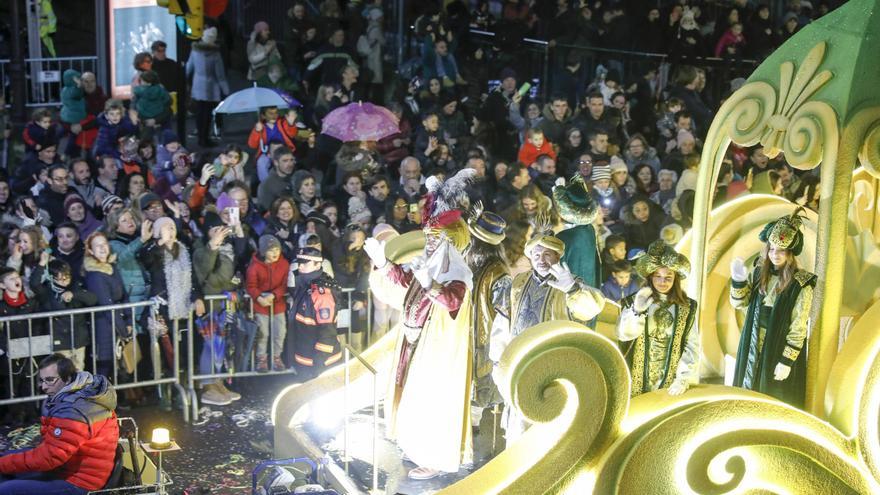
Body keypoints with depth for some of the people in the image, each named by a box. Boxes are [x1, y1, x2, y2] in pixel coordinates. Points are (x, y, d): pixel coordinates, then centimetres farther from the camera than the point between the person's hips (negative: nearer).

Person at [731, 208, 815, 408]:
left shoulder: (801, 284, -15)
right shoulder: (759, 272, 0)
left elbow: (798, 328, -14)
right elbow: (740, 303, 3)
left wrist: (787, 361, -16)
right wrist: (739, 280, -15)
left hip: (781, 349, -5)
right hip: (753, 347, 5)